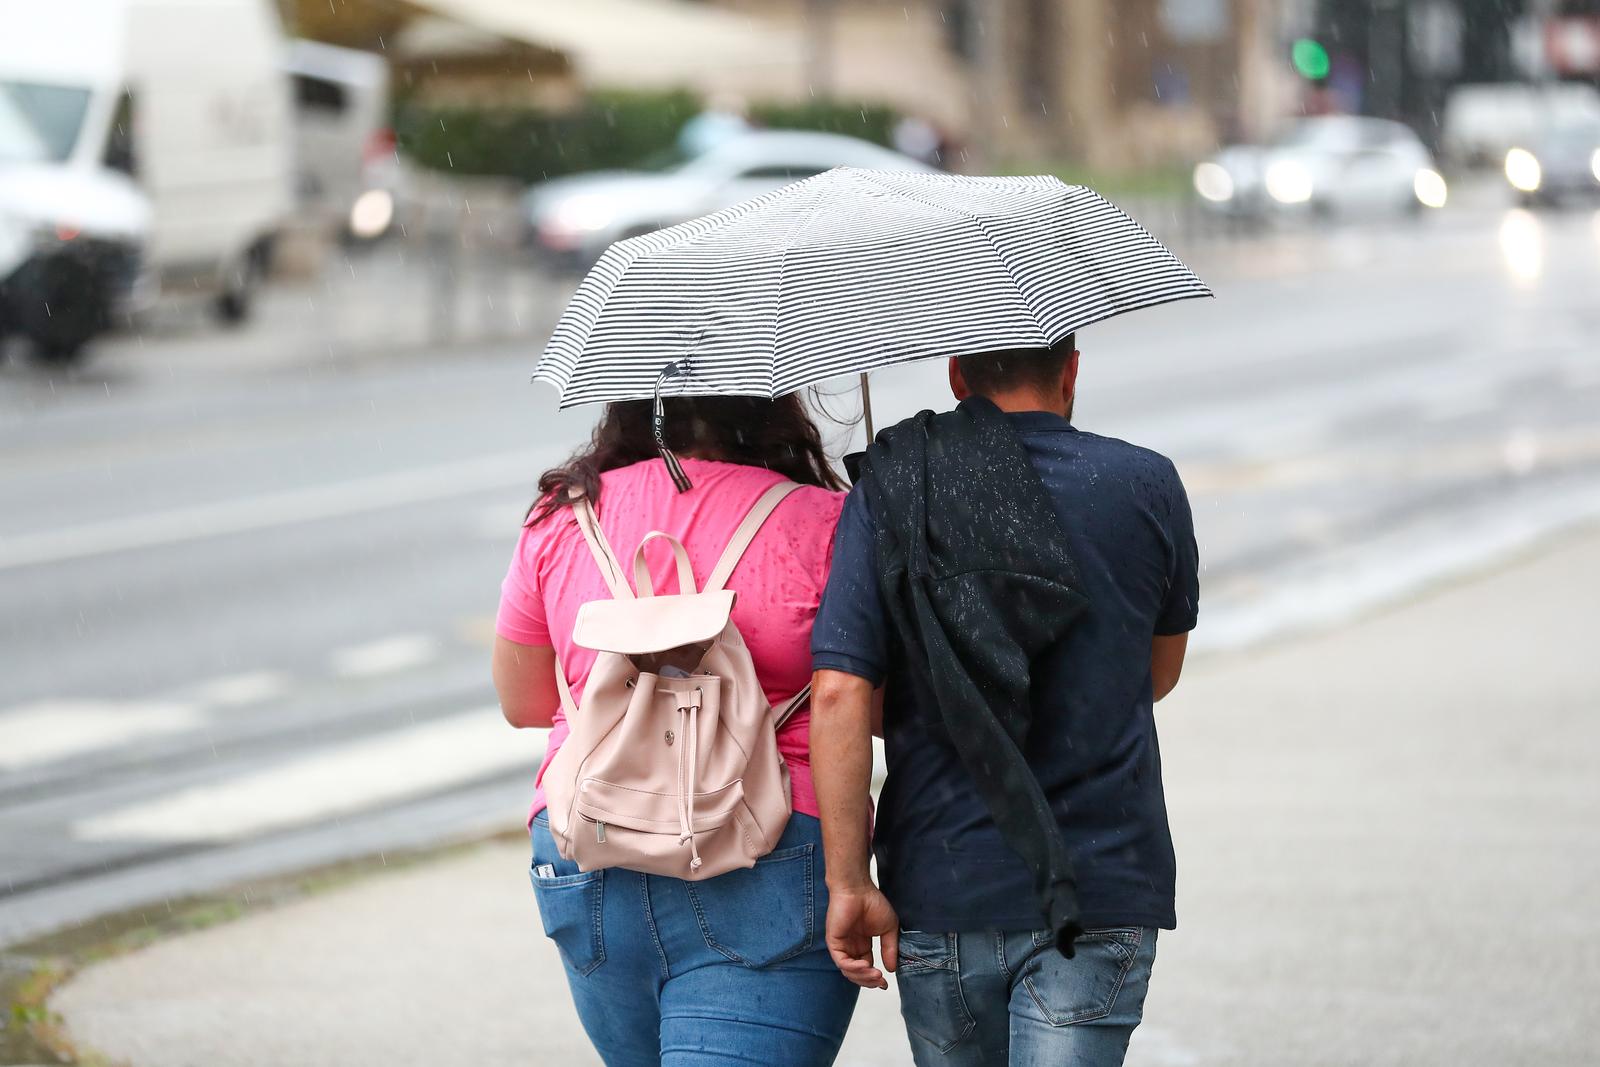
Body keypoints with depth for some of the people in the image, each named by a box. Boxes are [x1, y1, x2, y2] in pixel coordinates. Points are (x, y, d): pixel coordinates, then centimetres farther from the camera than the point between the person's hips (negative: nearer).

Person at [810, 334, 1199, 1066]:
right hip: (1098, 894, -1)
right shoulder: (1145, 488, 0)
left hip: (938, 895, 1)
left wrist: (847, 883, -7)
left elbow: (838, 697, -11)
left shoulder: (890, 493, -2)